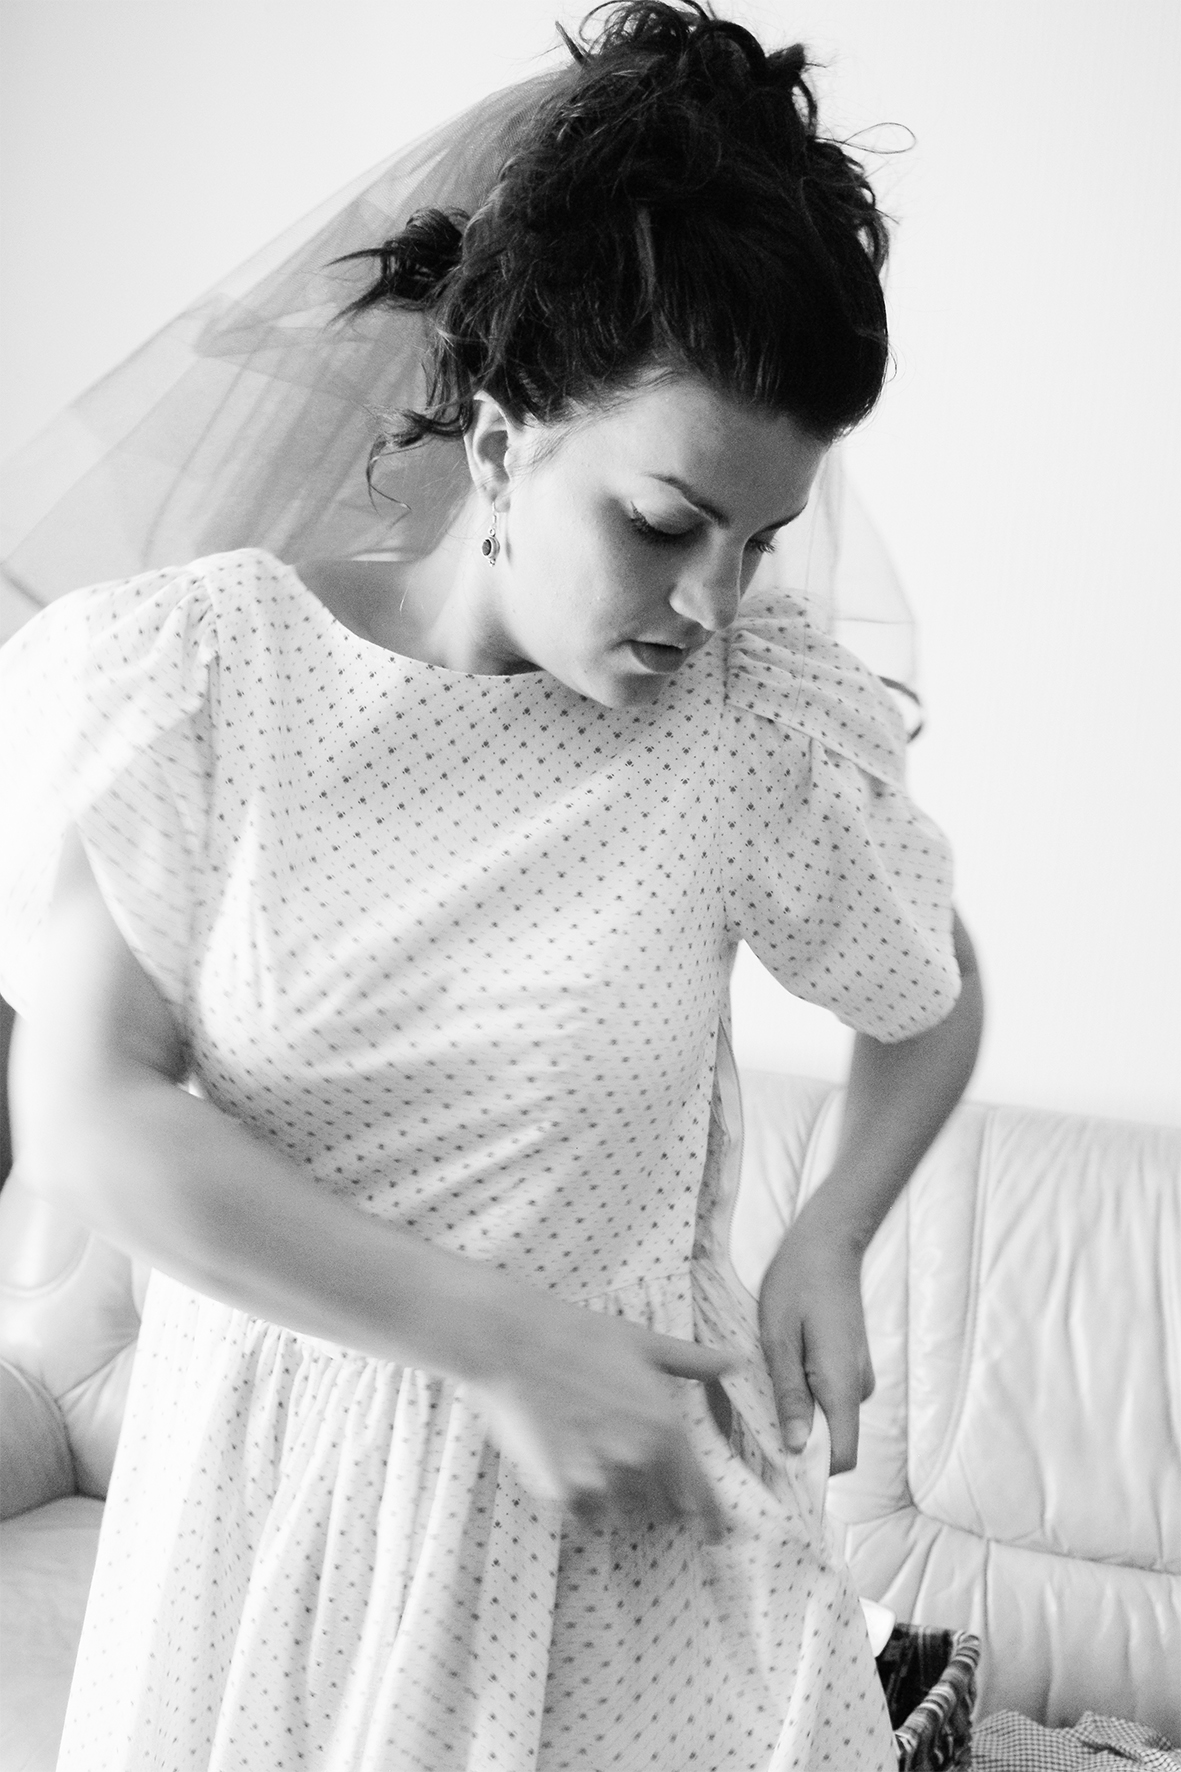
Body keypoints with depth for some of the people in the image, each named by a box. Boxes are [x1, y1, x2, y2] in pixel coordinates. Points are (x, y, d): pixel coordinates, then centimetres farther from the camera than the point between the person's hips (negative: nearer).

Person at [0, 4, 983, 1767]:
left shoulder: (766, 725, -10)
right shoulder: (204, 665, -13)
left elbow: (934, 1001, 9)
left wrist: (829, 1241, -7)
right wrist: (497, 1338, -19)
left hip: (634, 1499, 0)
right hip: (276, 1487, 1)